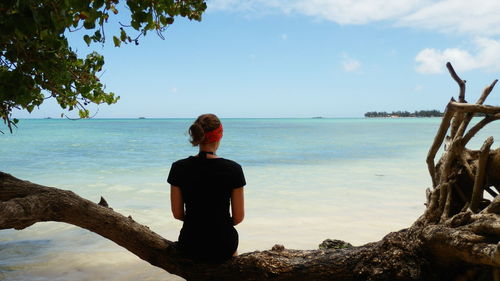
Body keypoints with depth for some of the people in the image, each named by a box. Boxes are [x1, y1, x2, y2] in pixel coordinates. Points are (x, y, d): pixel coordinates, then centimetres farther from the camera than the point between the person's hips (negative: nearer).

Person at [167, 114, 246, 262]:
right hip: (222, 247, -1)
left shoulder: (178, 168, -11)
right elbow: (238, 217, -8)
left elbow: (177, 214, -2)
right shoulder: (233, 169, -15)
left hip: (190, 246, 2)